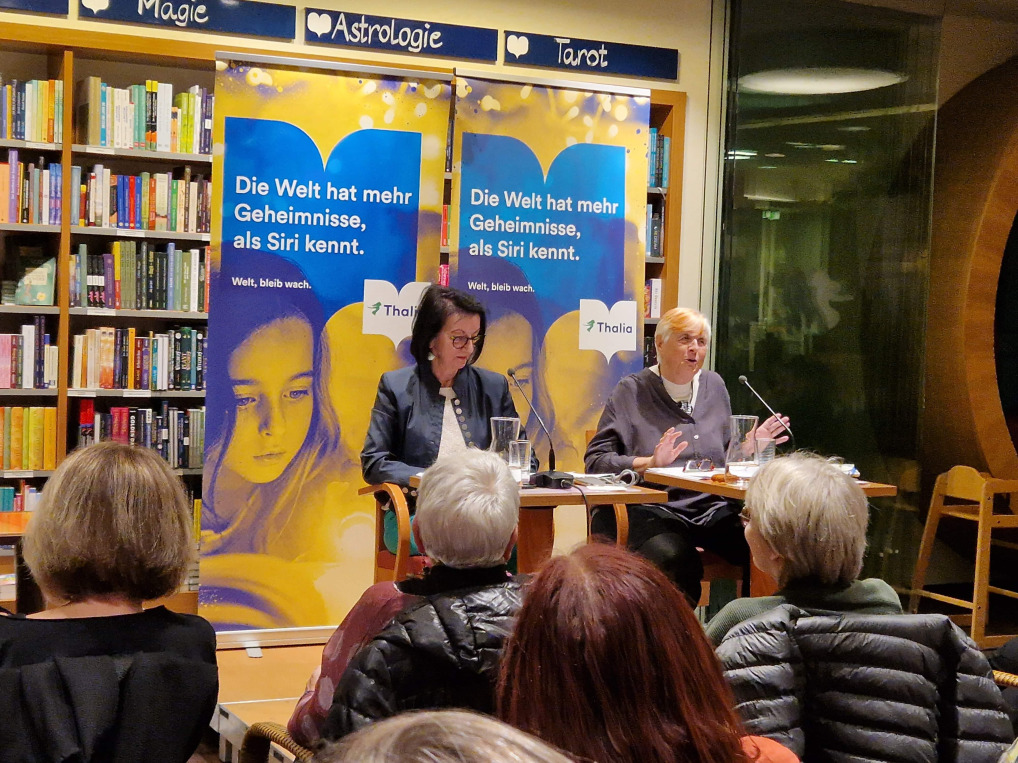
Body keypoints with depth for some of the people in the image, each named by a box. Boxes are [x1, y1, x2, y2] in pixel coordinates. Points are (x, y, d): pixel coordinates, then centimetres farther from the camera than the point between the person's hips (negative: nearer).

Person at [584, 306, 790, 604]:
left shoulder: (714, 386, 20)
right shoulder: (632, 391, 5)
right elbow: (596, 459, -2)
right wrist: (649, 463, -15)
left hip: (713, 509, 5)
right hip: (655, 511, -4)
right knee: (676, 560, -37)